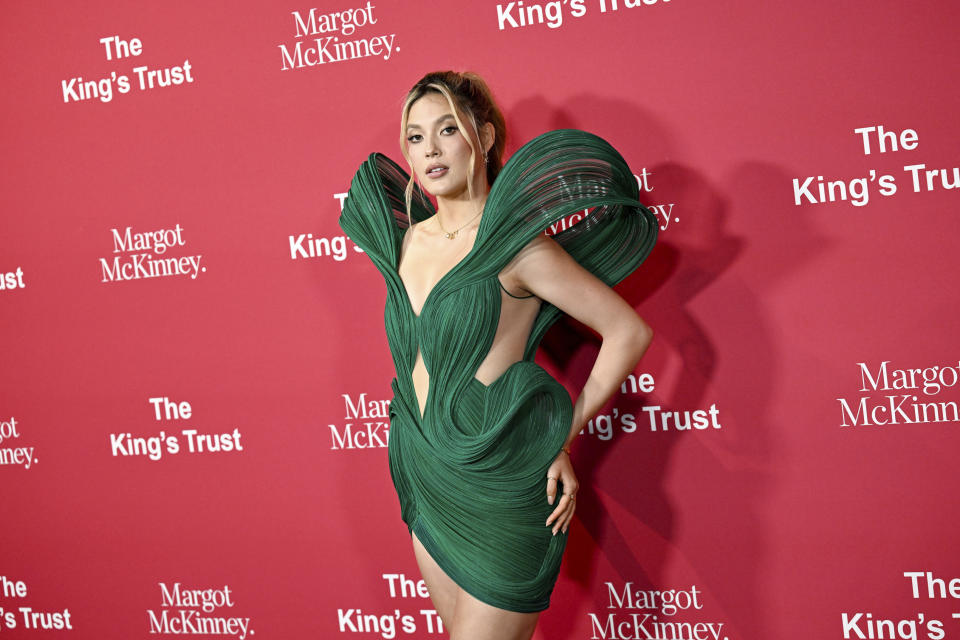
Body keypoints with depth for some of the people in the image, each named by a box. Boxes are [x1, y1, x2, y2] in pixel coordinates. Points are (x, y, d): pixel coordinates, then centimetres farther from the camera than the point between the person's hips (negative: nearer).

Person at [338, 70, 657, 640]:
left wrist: (563, 438, -7)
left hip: (501, 484, -7)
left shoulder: (516, 244, -12)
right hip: (427, 478, 7)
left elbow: (629, 332, -9)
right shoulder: (407, 240, 8)